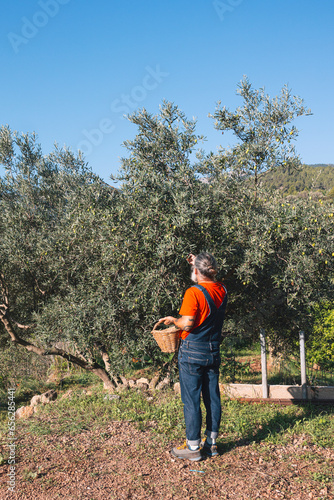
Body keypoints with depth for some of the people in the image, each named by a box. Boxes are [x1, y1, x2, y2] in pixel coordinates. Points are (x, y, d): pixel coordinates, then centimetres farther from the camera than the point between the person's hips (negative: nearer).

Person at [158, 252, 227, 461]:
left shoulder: (194, 293, -18)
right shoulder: (222, 290, 3)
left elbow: (187, 324, -22)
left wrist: (173, 320, -3)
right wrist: (198, 262, 26)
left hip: (193, 352, -6)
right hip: (213, 351, 7)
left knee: (191, 400, 3)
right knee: (213, 398, 12)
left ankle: (193, 447, 12)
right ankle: (211, 444, 23)